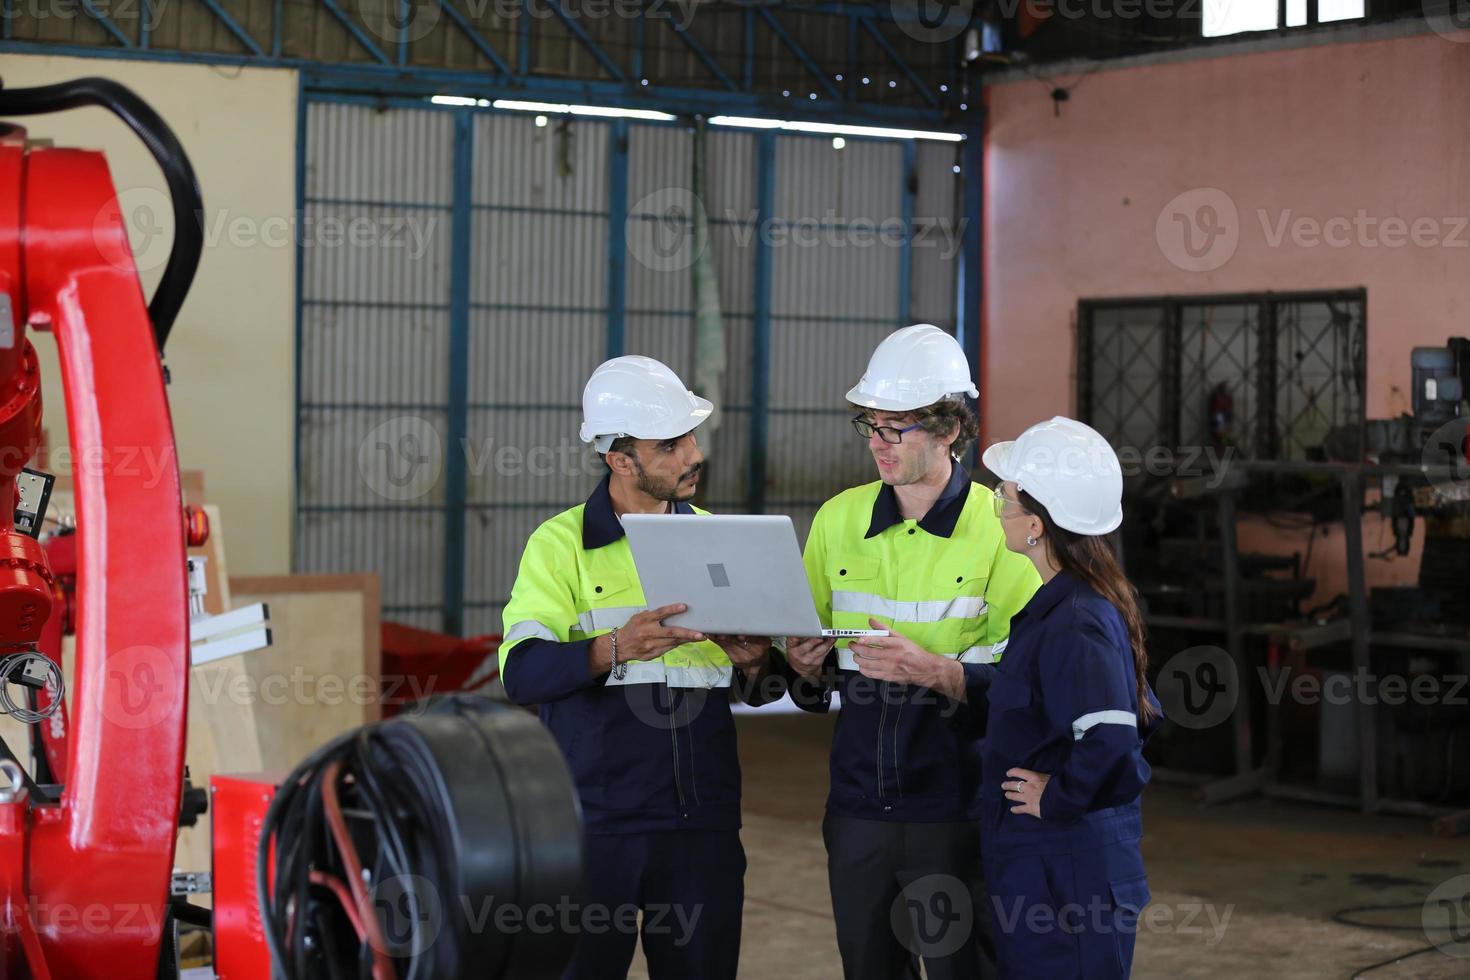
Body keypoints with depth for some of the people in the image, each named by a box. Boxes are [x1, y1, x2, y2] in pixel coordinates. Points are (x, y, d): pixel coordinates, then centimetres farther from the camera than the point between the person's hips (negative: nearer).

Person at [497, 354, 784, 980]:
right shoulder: (560, 544, -1)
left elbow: (758, 692, 15)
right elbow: (522, 672, -14)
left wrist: (755, 665, -8)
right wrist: (615, 649, -30)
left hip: (703, 821, 4)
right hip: (596, 822, -3)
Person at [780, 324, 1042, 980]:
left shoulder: (1000, 528, -6)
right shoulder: (838, 519, 8)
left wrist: (936, 672, -24)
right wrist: (807, 670, -7)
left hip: (956, 816, -4)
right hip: (858, 806, 4)